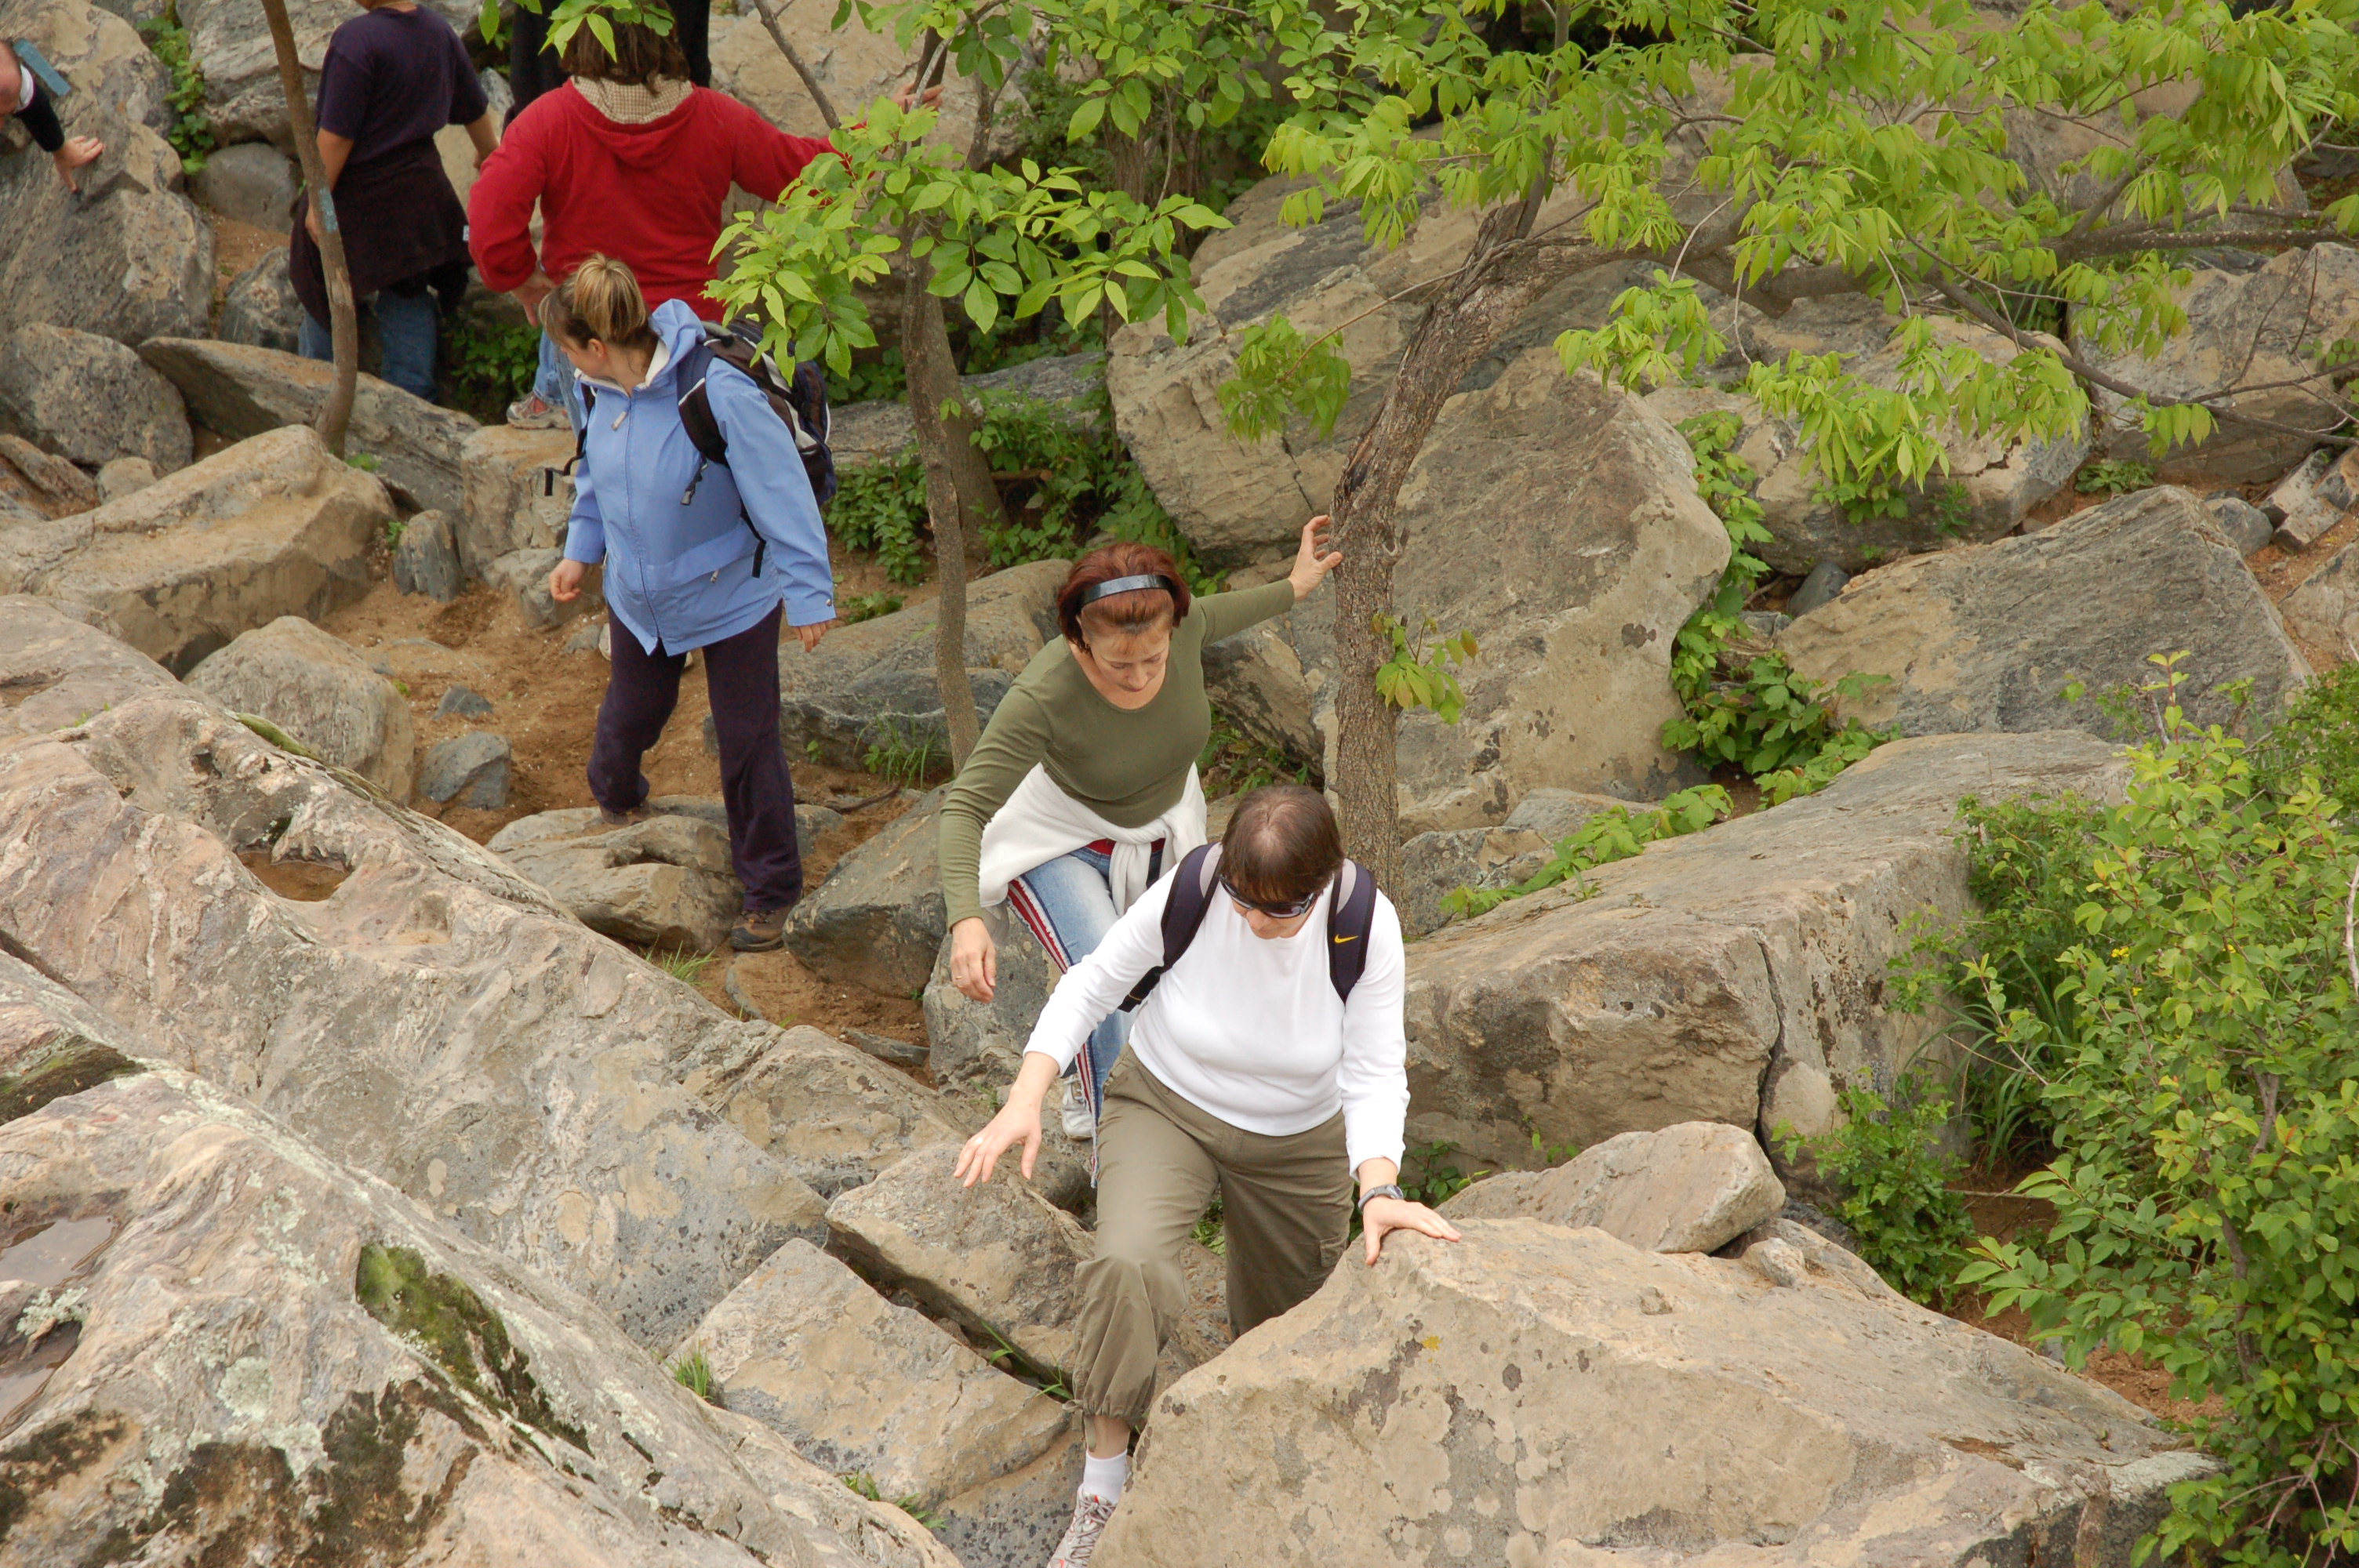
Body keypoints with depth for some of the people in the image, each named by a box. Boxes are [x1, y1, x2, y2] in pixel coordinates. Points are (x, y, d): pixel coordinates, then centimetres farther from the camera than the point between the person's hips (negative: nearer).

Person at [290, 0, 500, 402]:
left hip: (358, 193, -6)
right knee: (409, 298, 16)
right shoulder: (439, 33, -1)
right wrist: (489, 152, 35)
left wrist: (317, 201, -14)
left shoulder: (356, 40, -24)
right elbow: (476, 109, 15)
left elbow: (336, 136, -22)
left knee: (326, 291, 14)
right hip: (418, 192, 6)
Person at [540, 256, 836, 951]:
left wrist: (809, 594, -19)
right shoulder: (604, 391, -10)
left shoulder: (721, 396, -33)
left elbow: (782, 495, -24)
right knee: (629, 716, 22)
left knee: (748, 743, 4)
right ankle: (616, 802, 56)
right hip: (640, 598, 6)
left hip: (732, 601, -6)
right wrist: (581, 551, 10)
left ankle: (770, 889, 21)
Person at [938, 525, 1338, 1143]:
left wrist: (1291, 590, 14)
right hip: (1061, 846, -6)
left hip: (1159, 834, 6)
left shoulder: (1178, 625, -27)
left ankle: (1087, 1096, 50)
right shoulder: (1043, 696, -41)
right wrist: (967, 920, -54)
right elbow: (965, 808, -41)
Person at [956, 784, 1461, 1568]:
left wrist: (1379, 1190, -42)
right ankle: (1104, 1487, -16)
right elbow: (1091, 983, -14)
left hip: (1297, 1142, 2)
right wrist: (1025, 1102, -25)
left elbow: (1374, 1077, -24)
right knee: (1127, 1267, -31)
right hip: (1167, 1107, -1)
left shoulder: (1367, 927, -27)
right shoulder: (1190, 892, -28)